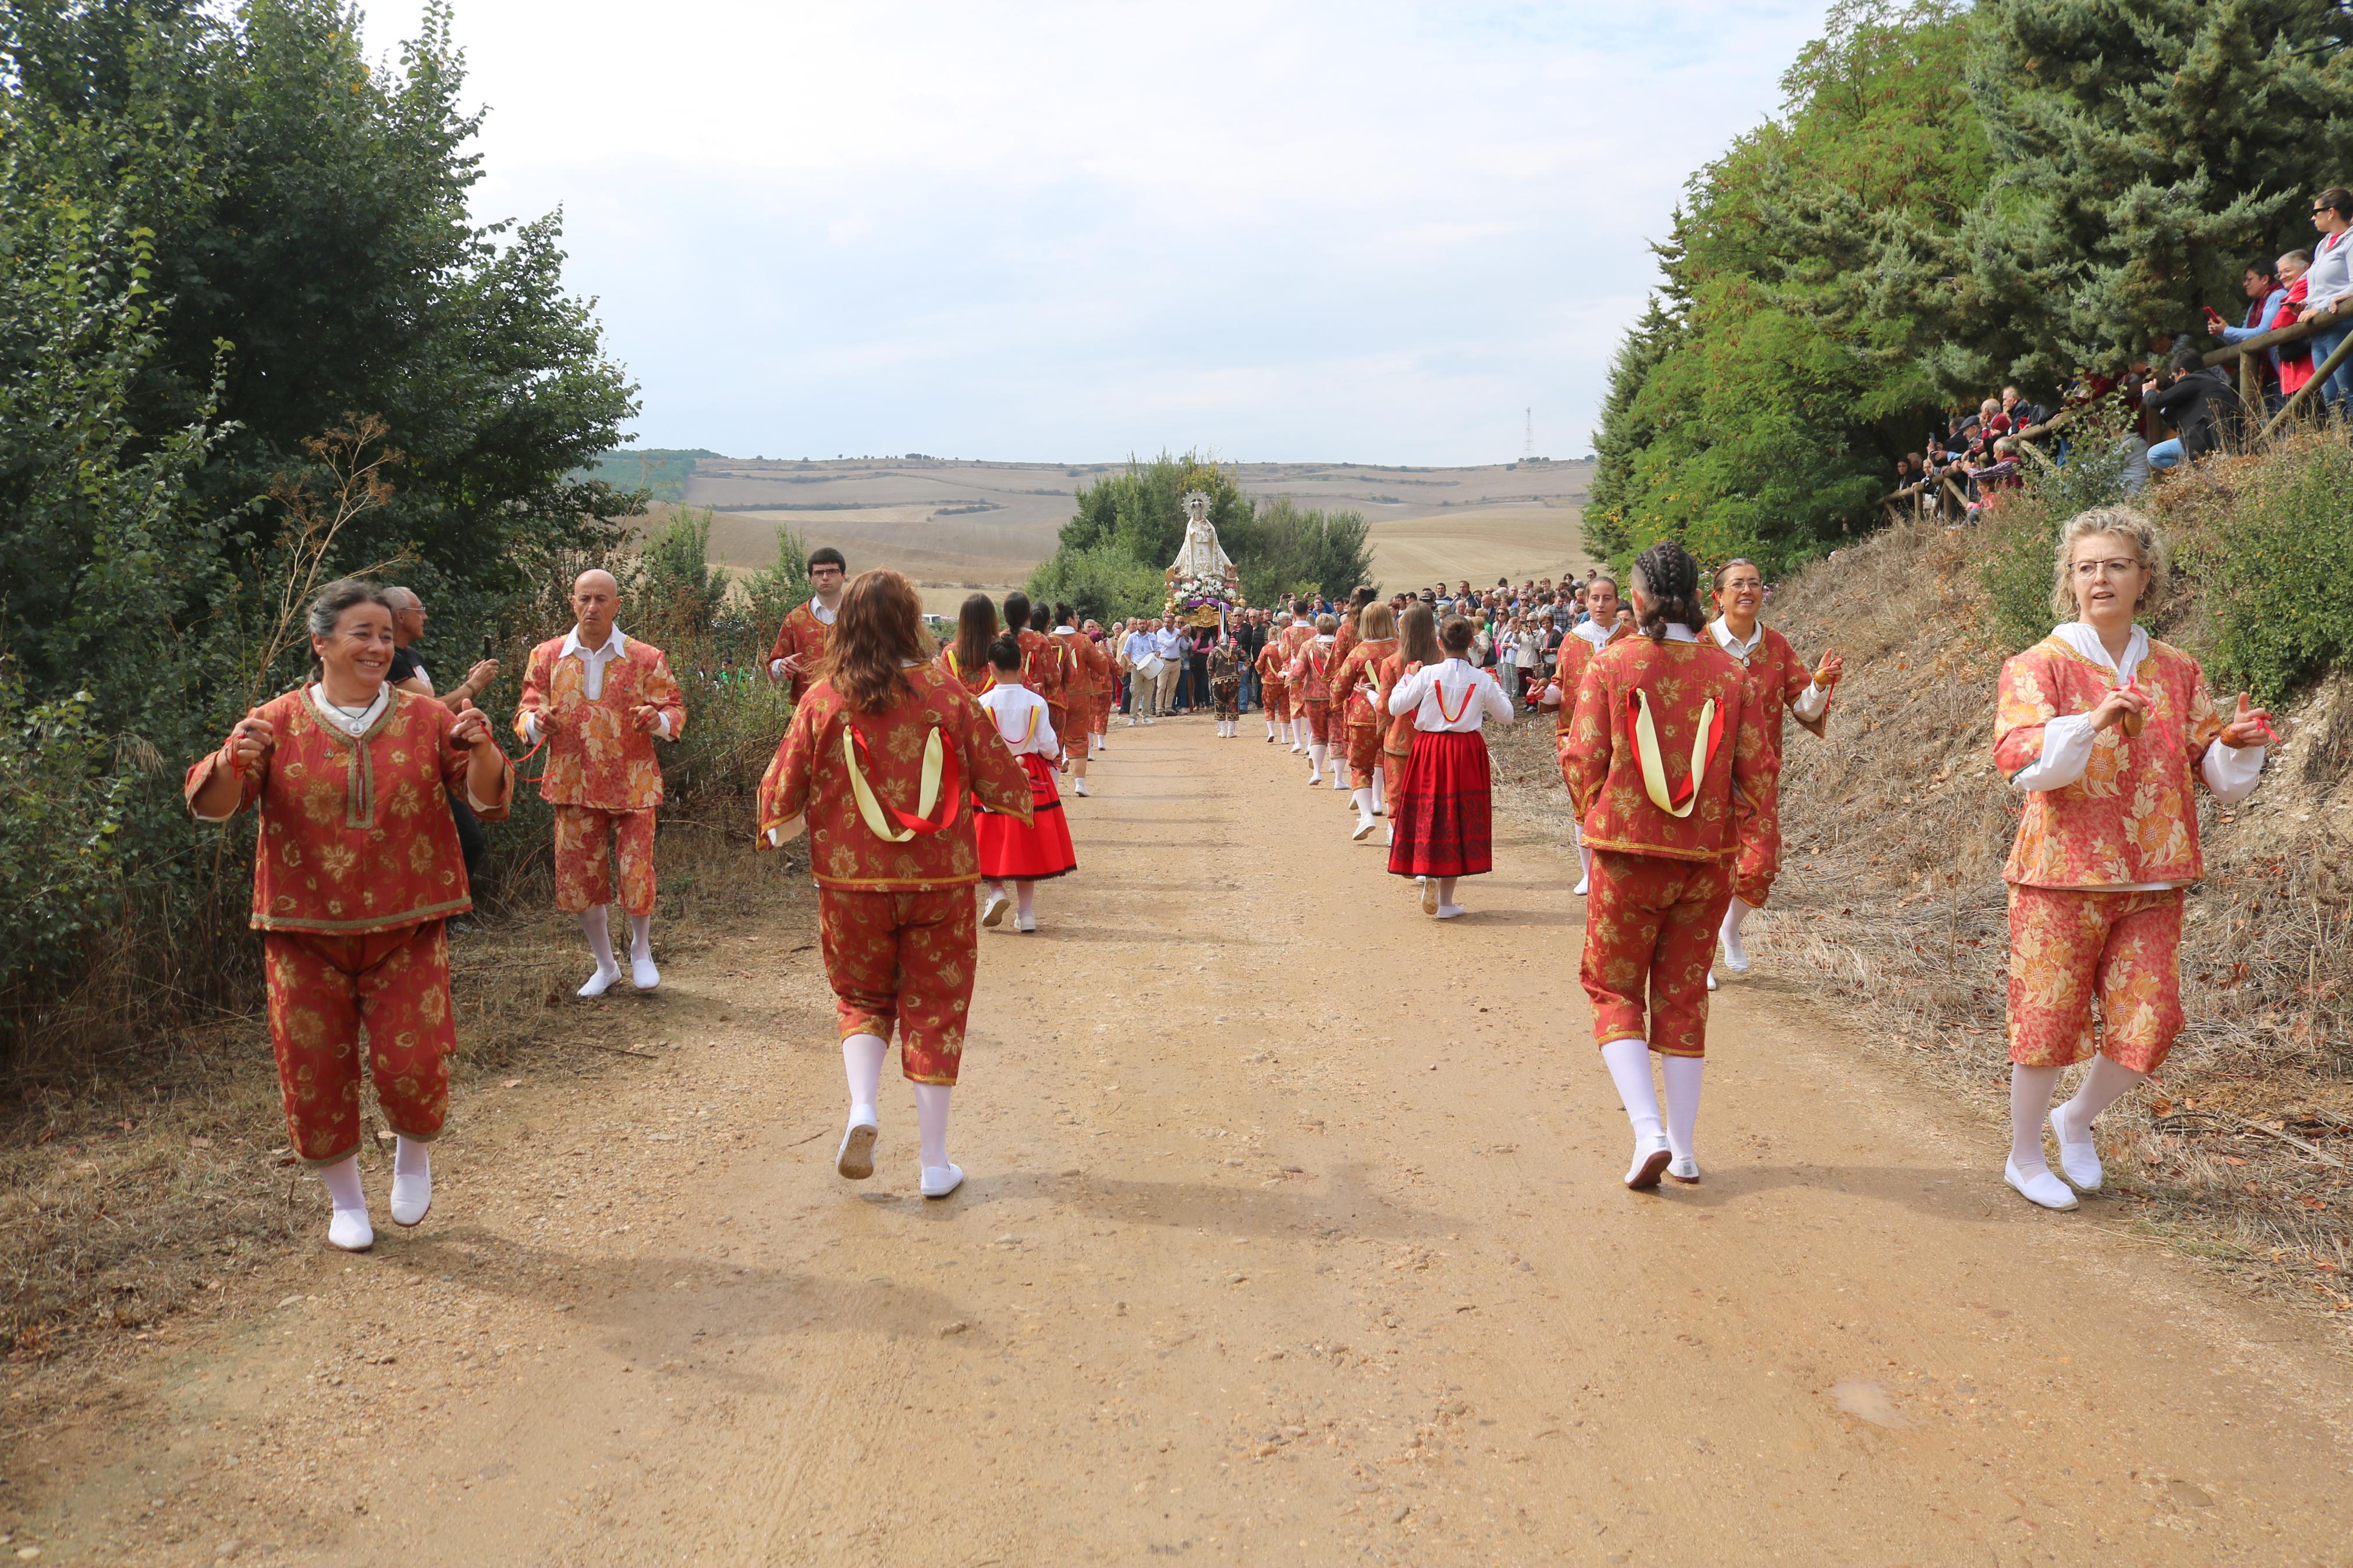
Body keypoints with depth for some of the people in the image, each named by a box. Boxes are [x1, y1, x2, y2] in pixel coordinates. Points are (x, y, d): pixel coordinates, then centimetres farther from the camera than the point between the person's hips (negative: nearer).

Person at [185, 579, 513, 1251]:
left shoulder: (426, 721, 1)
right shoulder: (278, 724, -1)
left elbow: (491, 800, -3)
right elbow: (209, 804, -6)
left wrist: (483, 752, -25)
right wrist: (232, 762, -28)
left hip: (405, 929, 0)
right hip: (307, 932, 0)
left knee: (413, 1062, -5)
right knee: (315, 1068, 7)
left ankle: (414, 1151, 29)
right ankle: (344, 1199, 29)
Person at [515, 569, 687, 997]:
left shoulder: (645, 658, 0)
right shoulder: (547, 657, 4)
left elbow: (675, 709, 1)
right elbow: (526, 713, 7)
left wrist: (659, 720, -23)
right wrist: (535, 722, -18)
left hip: (632, 783, -2)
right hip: (574, 785, 2)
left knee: (637, 873, -1)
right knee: (578, 878, 6)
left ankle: (641, 951, 29)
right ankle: (605, 965, 26)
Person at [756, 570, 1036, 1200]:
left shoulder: (822, 700, -6)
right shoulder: (947, 693, -7)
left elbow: (781, 794, -2)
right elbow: (1005, 784, -3)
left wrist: (775, 833, 20)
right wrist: (1019, 800, 20)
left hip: (851, 882, 1)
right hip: (940, 881, 0)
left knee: (862, 998, 22)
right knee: (934, 1010, 11)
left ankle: (862, 1107, -1)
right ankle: (935, 1164, 15)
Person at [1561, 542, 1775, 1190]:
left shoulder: (1609, 666, -9)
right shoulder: (1730, 672, -1)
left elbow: (1583, 760, -7)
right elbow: (1757, 767, -1)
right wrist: (1756, 848, 5)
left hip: (1627, 853, -3)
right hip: (1707, 860, 3)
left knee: (1615, 992, 11)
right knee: (1683, 998, 15)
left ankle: (1648, 1133, -6)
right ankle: (1683, 1150, 21)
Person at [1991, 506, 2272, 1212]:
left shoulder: (2177, 671, 9)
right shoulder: (2041, 665, -4)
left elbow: (2216, 776, 12)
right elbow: (2017, 757, -19)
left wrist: (2235, 745, -10)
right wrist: (2089, 723, -34)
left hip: (2151, 882, 4)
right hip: (2063, 874, -4)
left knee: (2149, 1024, 3)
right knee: (2049, 1018, 2)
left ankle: (2076, 1120, 32)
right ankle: (2024, 1158, 23)